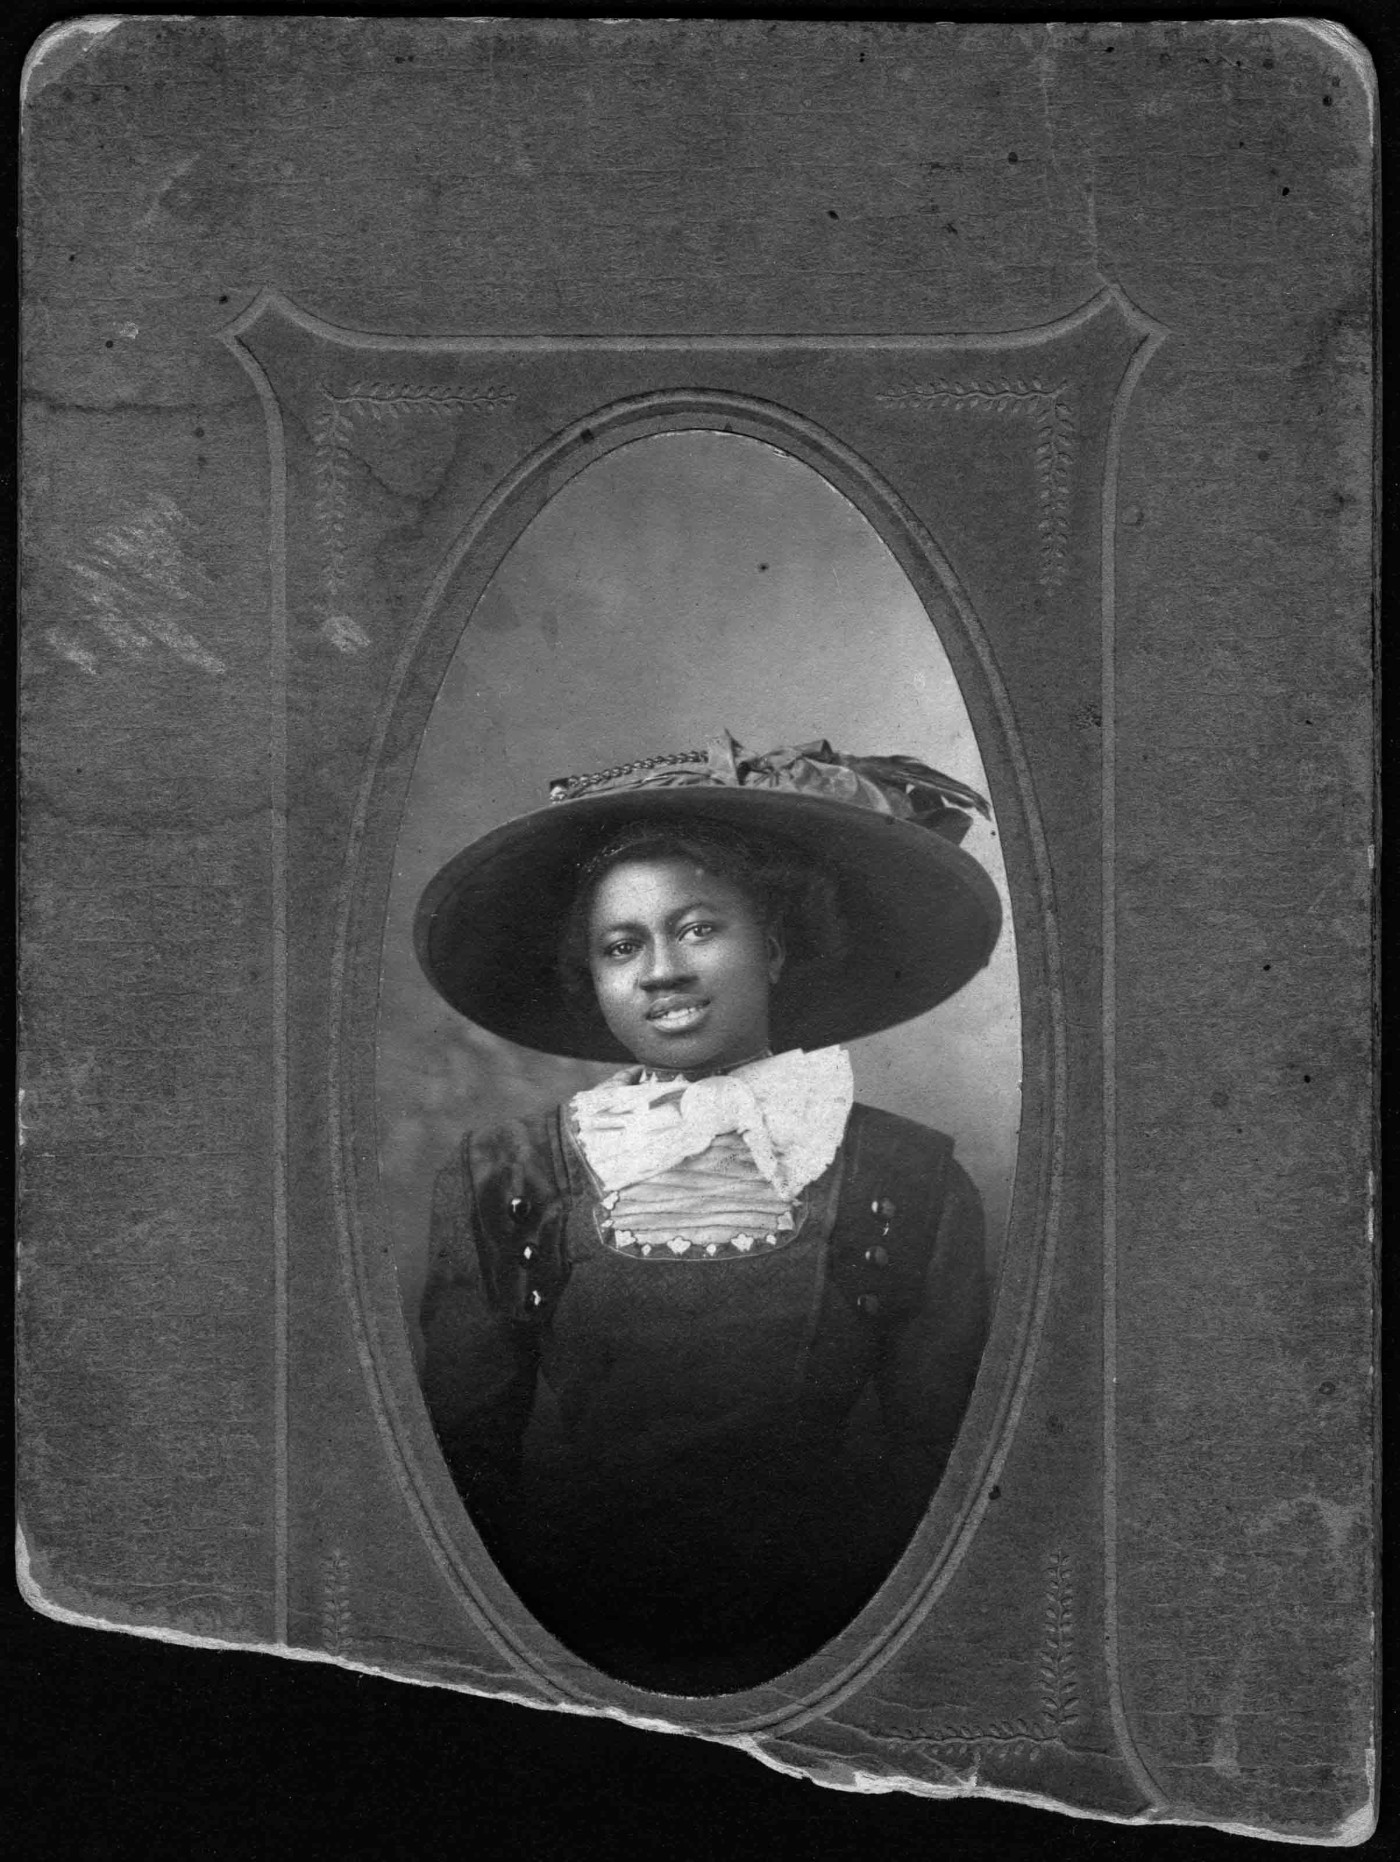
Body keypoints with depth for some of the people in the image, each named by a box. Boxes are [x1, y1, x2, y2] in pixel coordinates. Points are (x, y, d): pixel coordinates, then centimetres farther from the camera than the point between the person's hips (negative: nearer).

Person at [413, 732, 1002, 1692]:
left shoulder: (911, 1184, 2)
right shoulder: (503, 1183, 4)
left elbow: (933, 1455, 5)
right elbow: (468, 1446, 6)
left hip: (814, 1670, 0)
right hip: (566, 1662, 0)